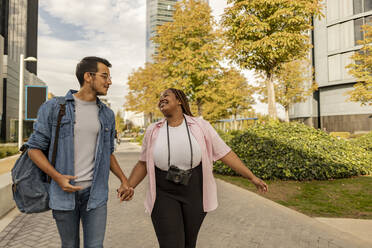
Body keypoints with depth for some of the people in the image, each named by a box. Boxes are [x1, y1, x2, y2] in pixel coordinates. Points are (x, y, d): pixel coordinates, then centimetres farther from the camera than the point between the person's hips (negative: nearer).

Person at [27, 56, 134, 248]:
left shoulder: (107, 114, 5)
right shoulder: (53, 108, -5)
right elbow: (34, 148, -3)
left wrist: (124, 180, 2)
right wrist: (57, 177, -17)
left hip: (95, 192, 2)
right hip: (64, 190, -2)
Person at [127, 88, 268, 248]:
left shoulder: (201, 127, -6)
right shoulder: (153, 131, -1)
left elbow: (225, 154, -4)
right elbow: (143, 163, 7)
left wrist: (252, 177, -3)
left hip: (195, 193, 0)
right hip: (164, 195, 0)